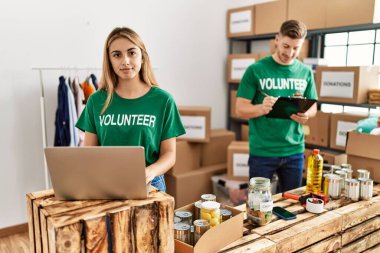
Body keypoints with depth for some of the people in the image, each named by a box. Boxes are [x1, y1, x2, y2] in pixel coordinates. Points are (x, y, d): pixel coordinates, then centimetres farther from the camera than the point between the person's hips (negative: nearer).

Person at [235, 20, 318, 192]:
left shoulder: (305, 72, 4)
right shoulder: (256, 70, -7)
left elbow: (313, 107, 12)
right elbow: (241, 109, -8)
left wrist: (305, 115, -12)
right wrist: (261, 108, -28)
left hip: (294, 150, 4)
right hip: (262, 151, -3)